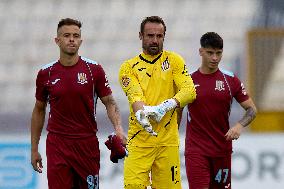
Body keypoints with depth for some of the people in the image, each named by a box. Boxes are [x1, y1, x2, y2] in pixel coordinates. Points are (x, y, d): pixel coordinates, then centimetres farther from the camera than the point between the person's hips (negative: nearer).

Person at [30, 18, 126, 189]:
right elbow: (39, 110, 12)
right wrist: (34, 149, 11)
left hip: (88, 143, 0)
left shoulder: (94, 70, -1)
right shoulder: (46, 73, 2)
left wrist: (118, 128, -16)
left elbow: (110, 102, 3)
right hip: (57, 145, 0)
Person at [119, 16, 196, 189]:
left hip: (168, 141, 1)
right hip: (139, 140, -1)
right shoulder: (129, 67, 7)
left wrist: (167, 105, -21)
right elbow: (135, 95, -11)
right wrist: (141, 113, -33)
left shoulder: (174, 61, 9)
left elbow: (189, 91, -4)